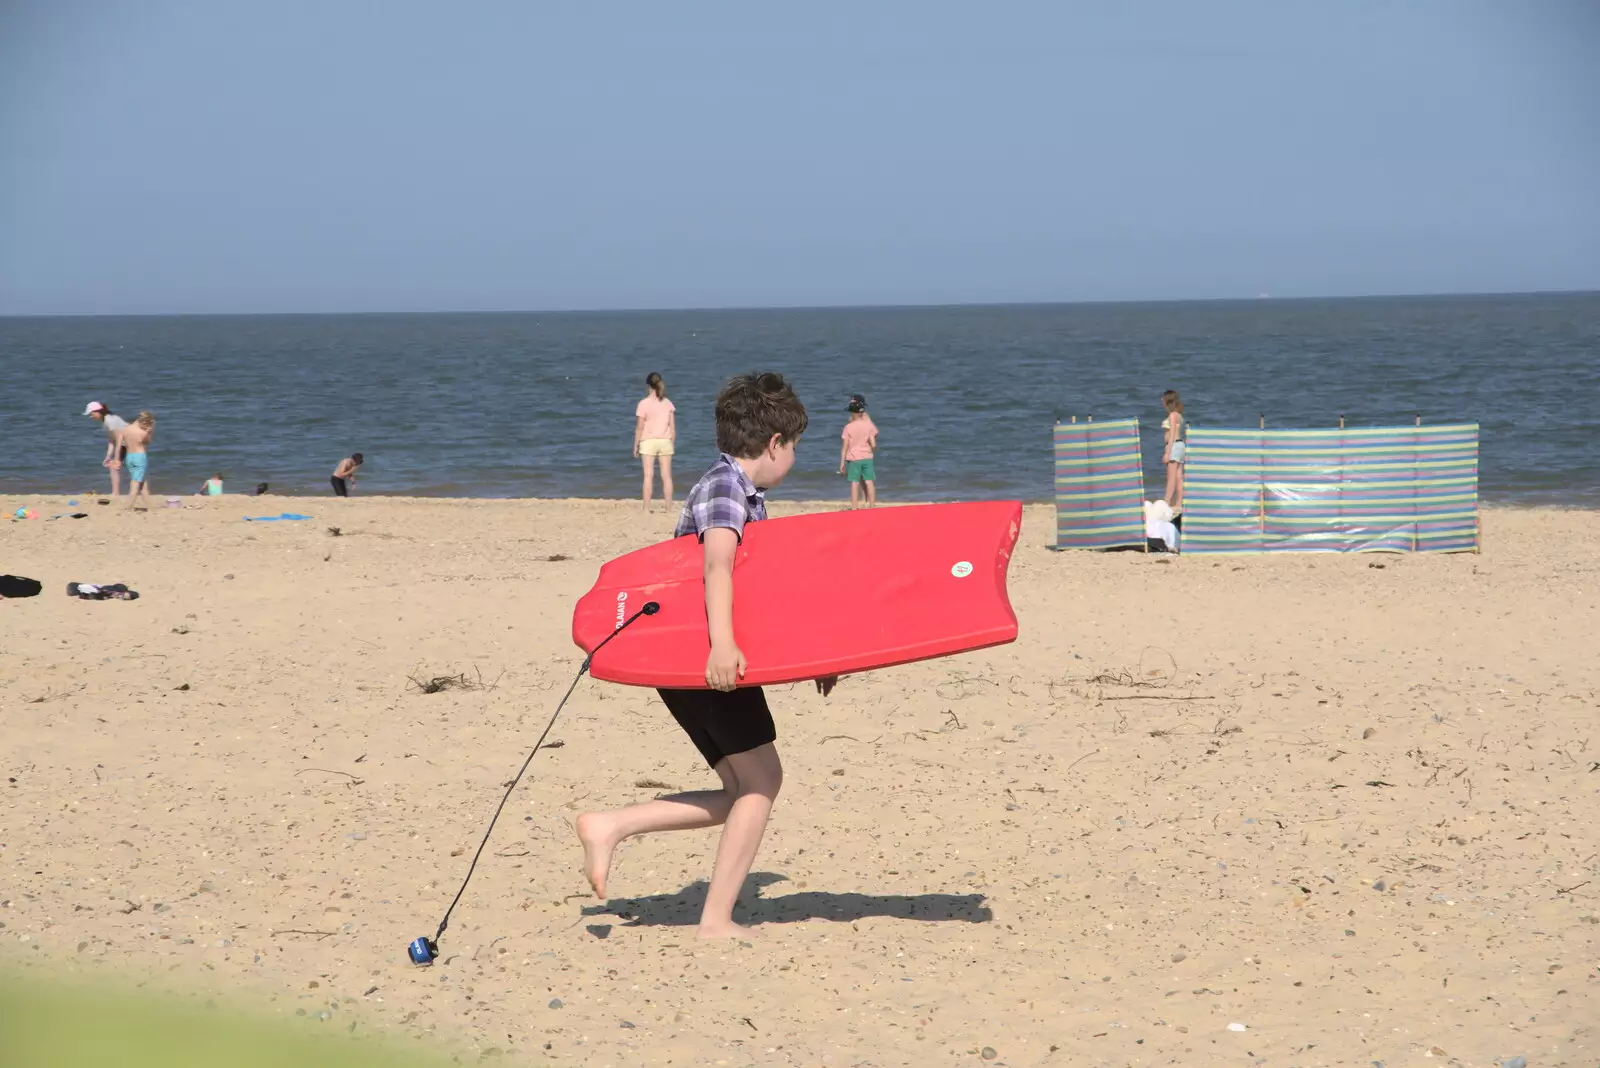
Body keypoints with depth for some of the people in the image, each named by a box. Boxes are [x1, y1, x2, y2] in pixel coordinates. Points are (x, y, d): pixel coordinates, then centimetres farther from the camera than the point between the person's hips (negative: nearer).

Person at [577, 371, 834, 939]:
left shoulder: (748, 497, 20)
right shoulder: (724, 489, -13)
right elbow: (717, 562, -30)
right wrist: (722, 642, -43)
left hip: (706, 659, 10)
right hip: (703, 659, -10)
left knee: (745, 790, 9)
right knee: (761, 780, -6)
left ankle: (608, 827, 3)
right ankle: (716, 922, -6)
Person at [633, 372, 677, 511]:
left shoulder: (644, 404, -8)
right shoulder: (668, 403, 3)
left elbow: (639, 427, -9)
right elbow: (673, 426, 3)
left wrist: (635, 446, -1)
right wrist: (672, 443, 14)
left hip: (648, 441, -3)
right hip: (665, 441, 3)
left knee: (648, 475, -3)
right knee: (666, 475, 5)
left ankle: (646, 508, -5)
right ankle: (669, 507, 6)